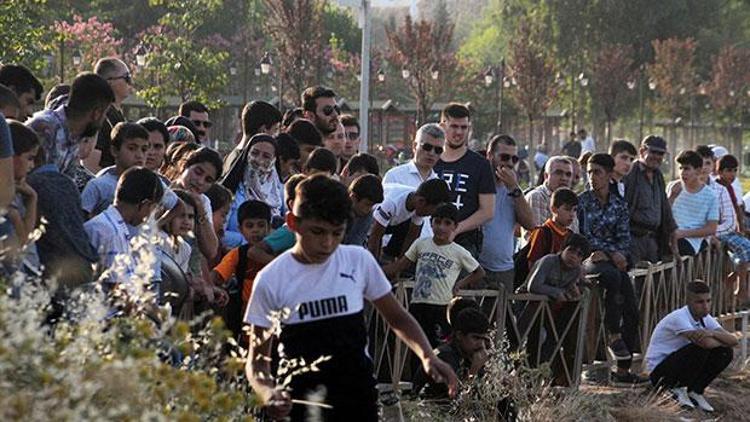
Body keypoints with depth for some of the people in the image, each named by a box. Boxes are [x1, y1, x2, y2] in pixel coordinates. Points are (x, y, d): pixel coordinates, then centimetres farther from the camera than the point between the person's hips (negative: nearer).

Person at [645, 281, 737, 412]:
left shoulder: (706, 318, 0)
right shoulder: (678, 317, -25)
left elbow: (733, 341, -10)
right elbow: (706, 343, -36)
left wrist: (712, 333, -29)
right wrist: (723, 341, -15)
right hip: (659, 371, -8)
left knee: (725, 353, -8)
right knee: (700, 348, -30)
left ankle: (695, 391, 2)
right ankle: (679, 389, -10)